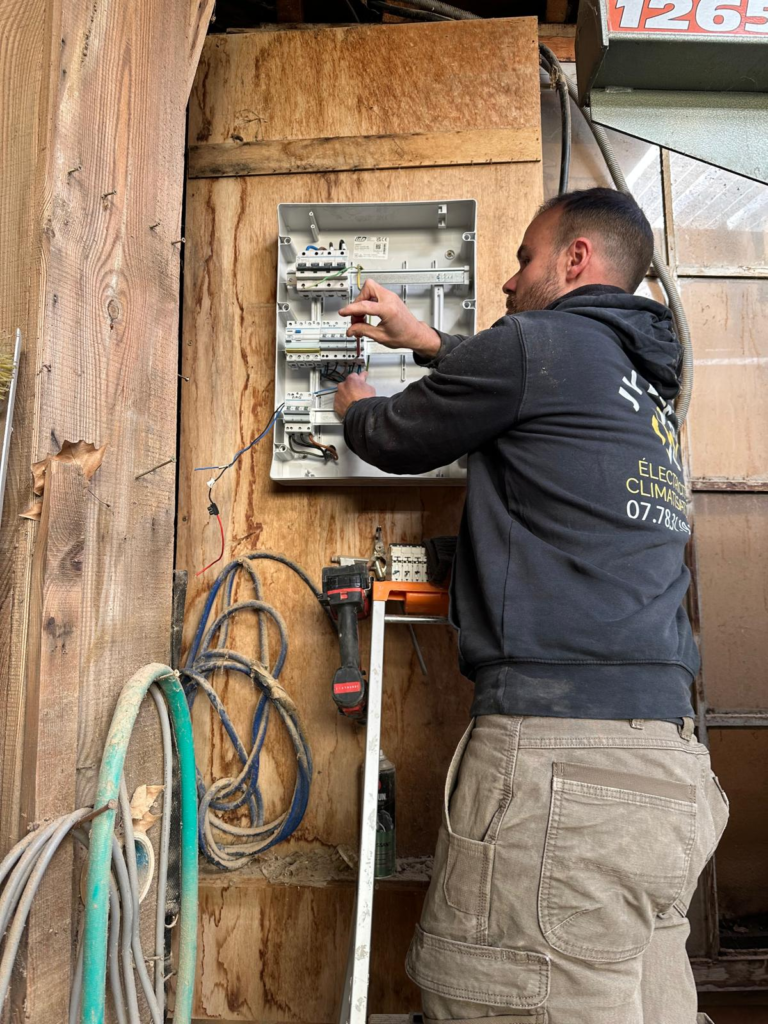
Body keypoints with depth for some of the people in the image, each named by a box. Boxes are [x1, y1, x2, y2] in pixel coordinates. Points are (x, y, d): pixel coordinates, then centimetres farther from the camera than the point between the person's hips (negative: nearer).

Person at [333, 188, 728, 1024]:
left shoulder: (540, 342, -1)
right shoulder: (645, 383, 24)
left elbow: (398, 441, 11)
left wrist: (355, 406, 34)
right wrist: (421, 340, 48)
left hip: (560, 753, -10)